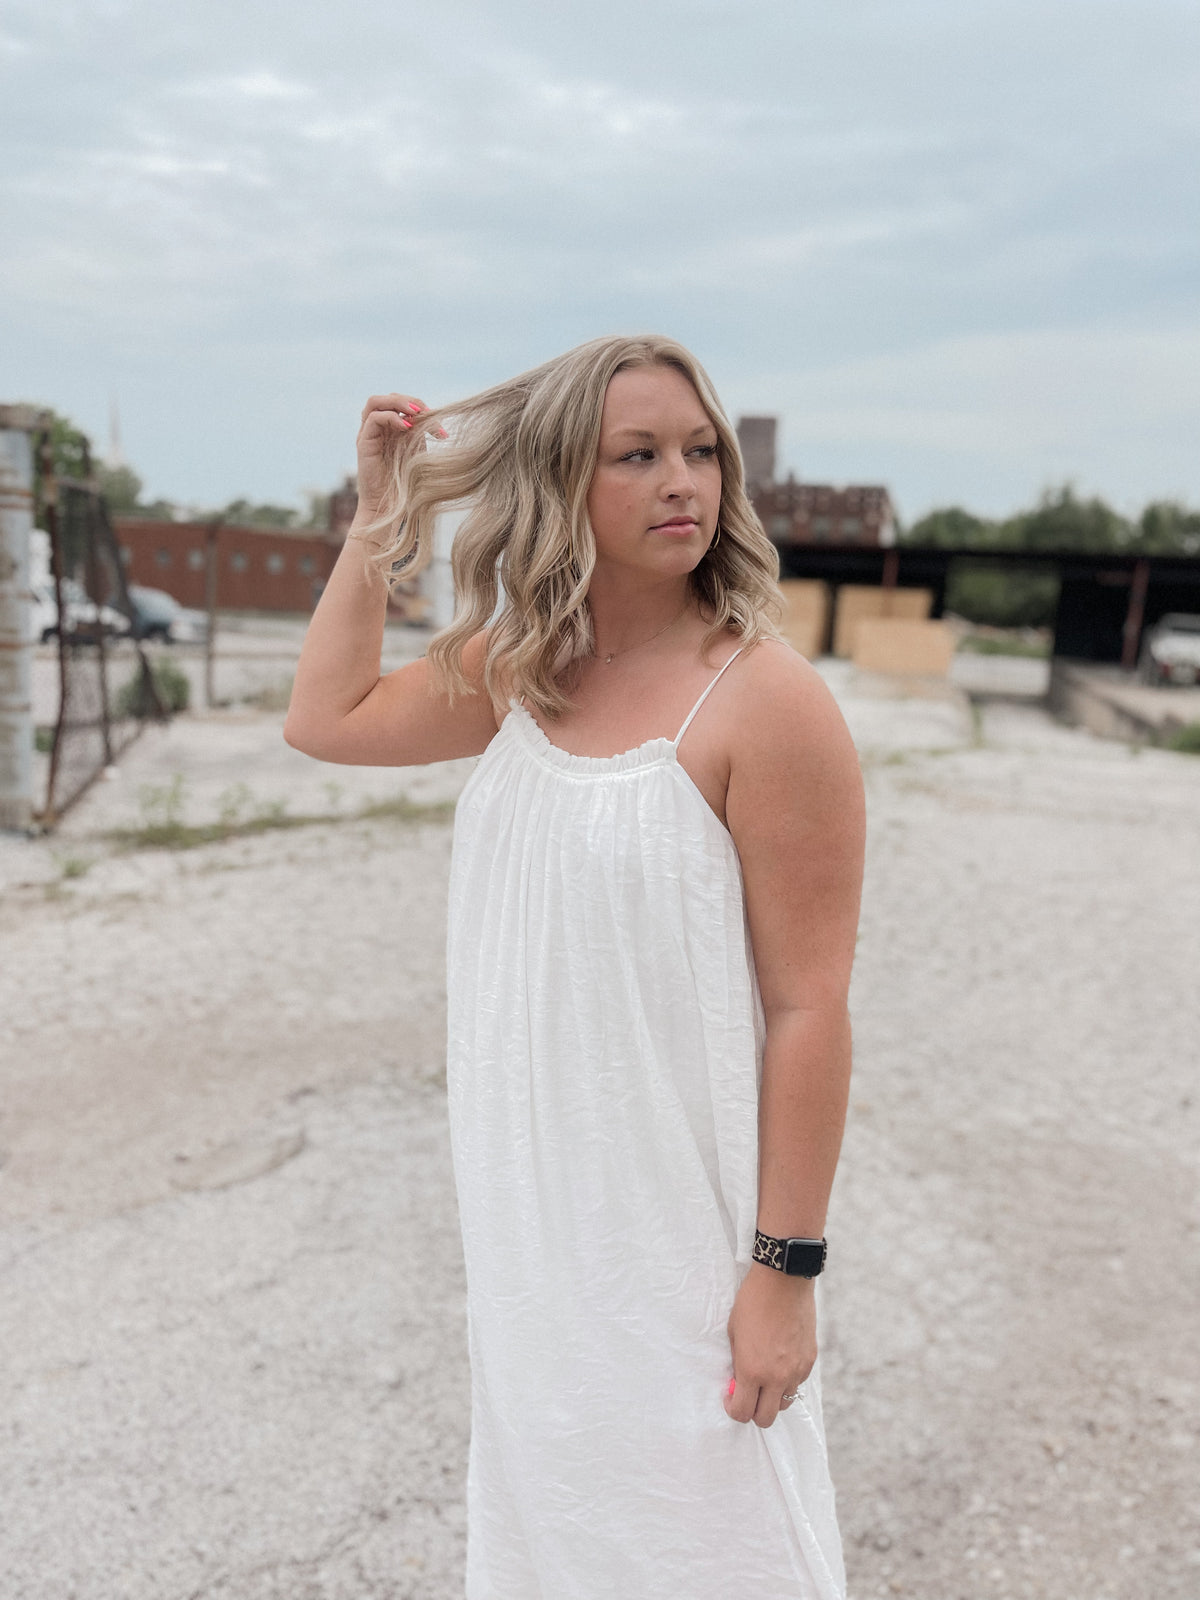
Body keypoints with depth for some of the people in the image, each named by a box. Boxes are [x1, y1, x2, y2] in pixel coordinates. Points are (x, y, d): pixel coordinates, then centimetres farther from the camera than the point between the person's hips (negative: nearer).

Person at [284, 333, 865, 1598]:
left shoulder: (766, 700, -20)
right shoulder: (518, 670, 1)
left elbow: (808, 1007, -18)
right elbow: (325, 719, 10)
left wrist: (786, 1268, -14)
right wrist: (381, 514, 5)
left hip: (678, 1211, -6)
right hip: (530, 1199, 6)